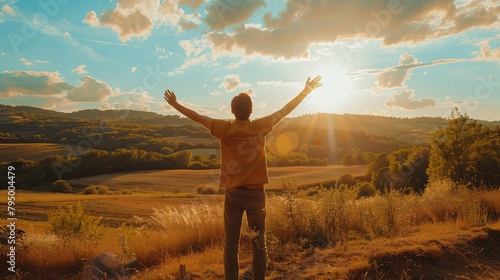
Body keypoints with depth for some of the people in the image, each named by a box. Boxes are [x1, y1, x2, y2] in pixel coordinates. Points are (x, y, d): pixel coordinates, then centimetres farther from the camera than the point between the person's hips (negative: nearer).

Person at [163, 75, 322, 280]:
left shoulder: (225, 129, -6)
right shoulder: (259, 127, -7)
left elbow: (197, 117, 2)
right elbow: (286, 110, 0)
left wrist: (175, 104, 15)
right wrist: (307, 90, 9)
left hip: (233, 193, 1)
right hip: (256, 193, 0)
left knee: (231, 242, 9)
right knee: (258, 242, 9)